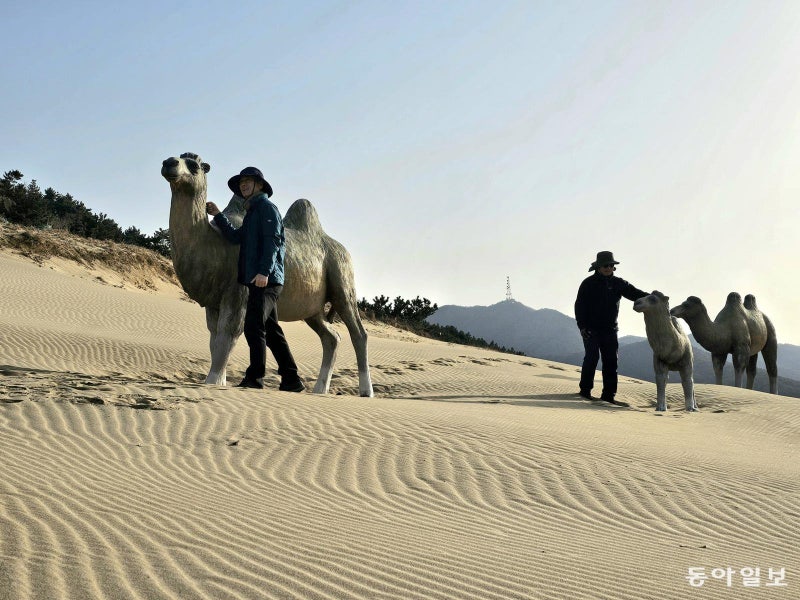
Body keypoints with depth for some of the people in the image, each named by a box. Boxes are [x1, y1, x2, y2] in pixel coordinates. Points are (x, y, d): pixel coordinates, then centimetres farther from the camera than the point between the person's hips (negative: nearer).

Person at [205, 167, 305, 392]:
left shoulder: (266, 207, -3)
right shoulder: (252, 212, 26)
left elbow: (272, 240, -15)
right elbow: (236, 237, 17)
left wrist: (264, 271, -26)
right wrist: (218, 216, 16)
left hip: (265, 279, -10)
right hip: (256, 280, 10)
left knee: (254, 327, -12)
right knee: (272, 331, 9)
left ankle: (254, 377, -12)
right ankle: (291, 380, 11)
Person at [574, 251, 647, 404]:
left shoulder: (618, 283, 6)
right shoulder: (588, 283, -3)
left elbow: (635, 293, -4)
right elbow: (579, 305, -3)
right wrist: (582, 326, -12)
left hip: (610, 330, 4)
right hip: (591, 329, -4)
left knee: (611, 361, 1)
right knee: (592, 357, -10)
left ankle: (608, 394, 6)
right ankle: (585, 390, 3)